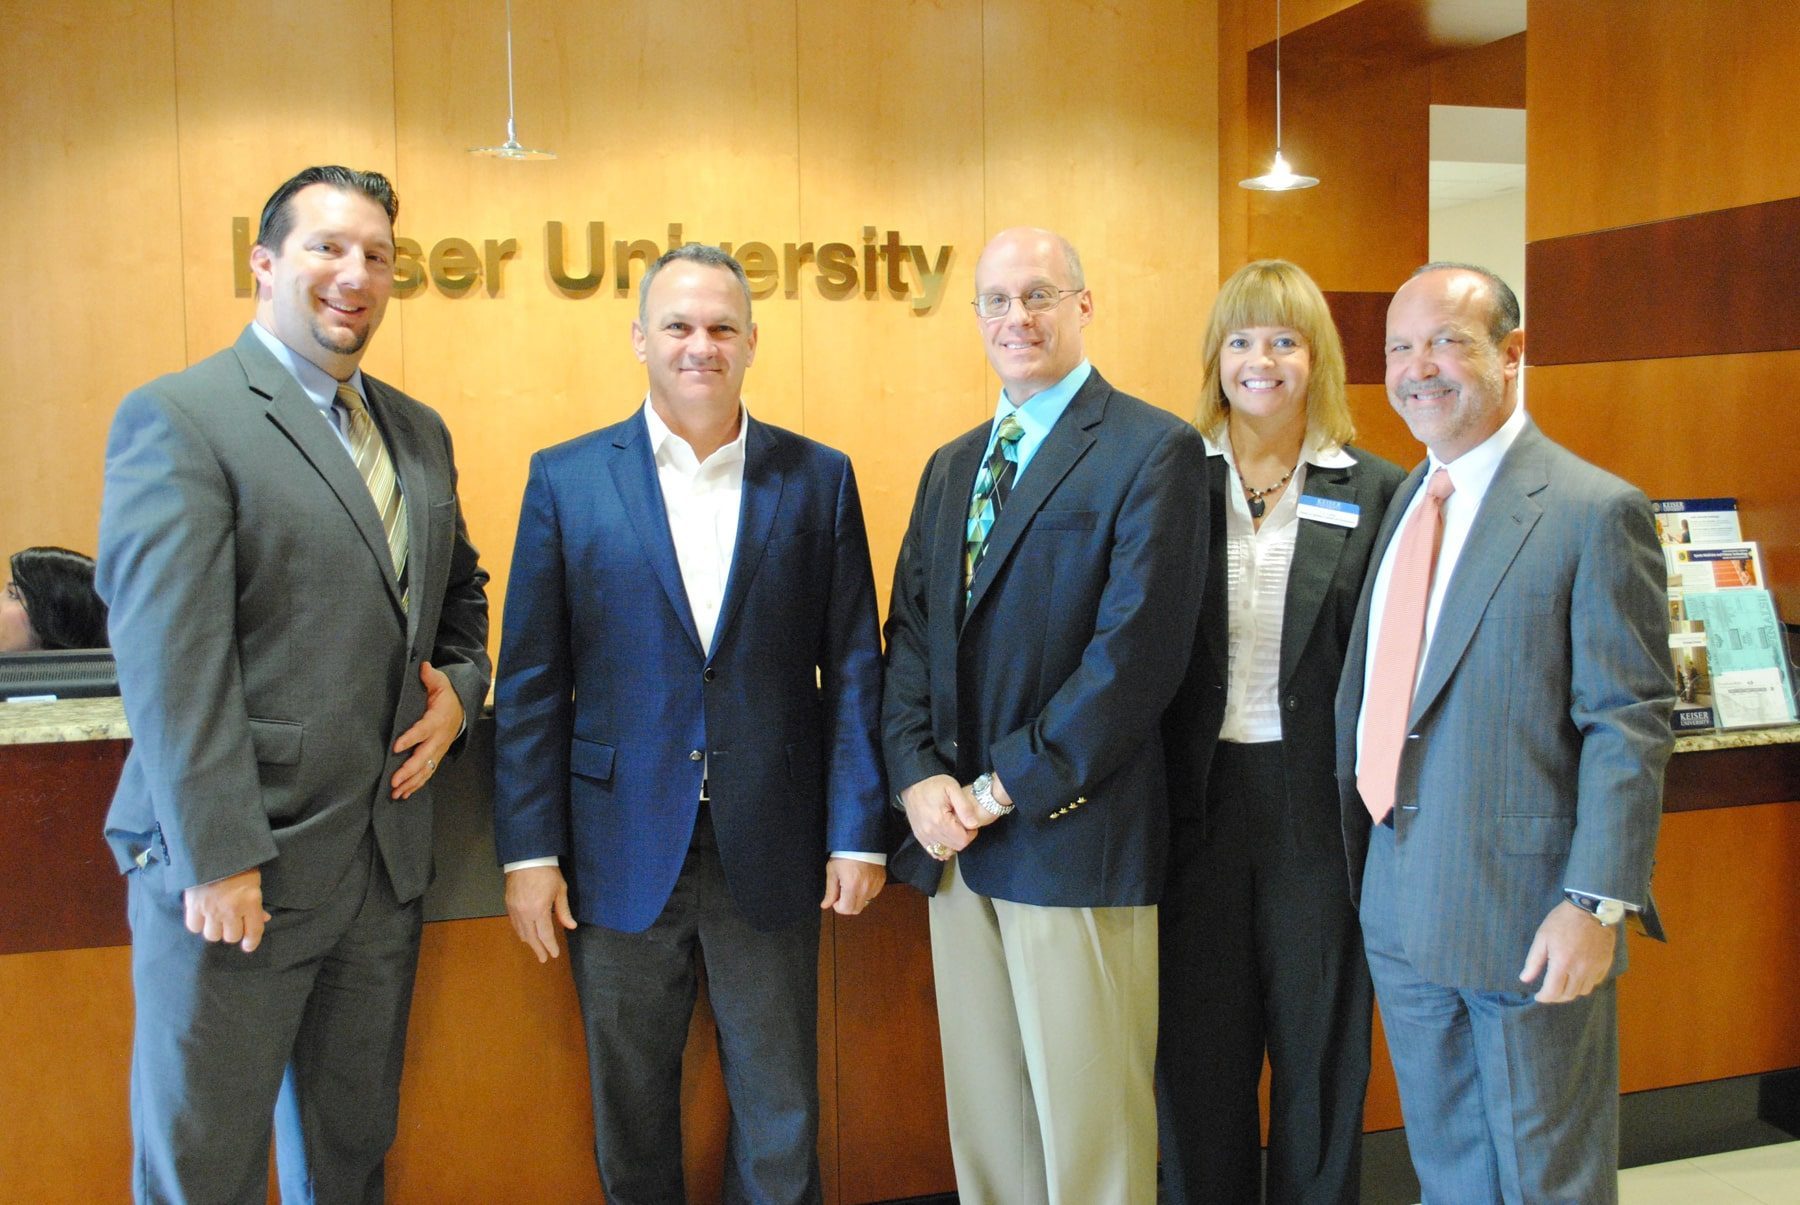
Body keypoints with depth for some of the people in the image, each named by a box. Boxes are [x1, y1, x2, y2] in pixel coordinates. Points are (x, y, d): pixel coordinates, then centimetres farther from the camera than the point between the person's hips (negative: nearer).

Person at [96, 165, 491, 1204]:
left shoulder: (419, 433, 13)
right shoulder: (177, 418, -10)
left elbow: (460, 589, 24)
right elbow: (171, 661, -16)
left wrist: (461, 688, 3)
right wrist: (217, 862, -19)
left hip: (386, 864, 6)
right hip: (237, 868, -6)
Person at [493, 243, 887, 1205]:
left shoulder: (818, 478, 2)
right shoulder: (567, 477, 1)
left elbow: (853, 666, 2)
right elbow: (531, 681, 0)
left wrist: (858, 832, -2)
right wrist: (528, 851, -4)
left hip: (770, 853, 0)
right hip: (621, 849, 0)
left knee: (780, 1119, 13)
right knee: (630, 1116, 16)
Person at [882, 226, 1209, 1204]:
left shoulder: (1153, 450, -7)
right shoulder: (950, 466, 16)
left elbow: (1136, 652, -15)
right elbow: (911, 632, 12)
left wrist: (1004, 788, -14)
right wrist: (920, 777, -4)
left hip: (1075, 836, -6)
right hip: (957, 835, 6)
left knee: (1087, 1119, 5)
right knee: (985, 1116, 15)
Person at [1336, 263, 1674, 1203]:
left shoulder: (1595, 511, -11)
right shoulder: (1401, 500, 10)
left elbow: (1632, 725, -13)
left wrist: (1598, 904, -18)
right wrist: (1357, 864, 12)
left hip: (1527, 914, -6)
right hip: (1400, 907, 6)